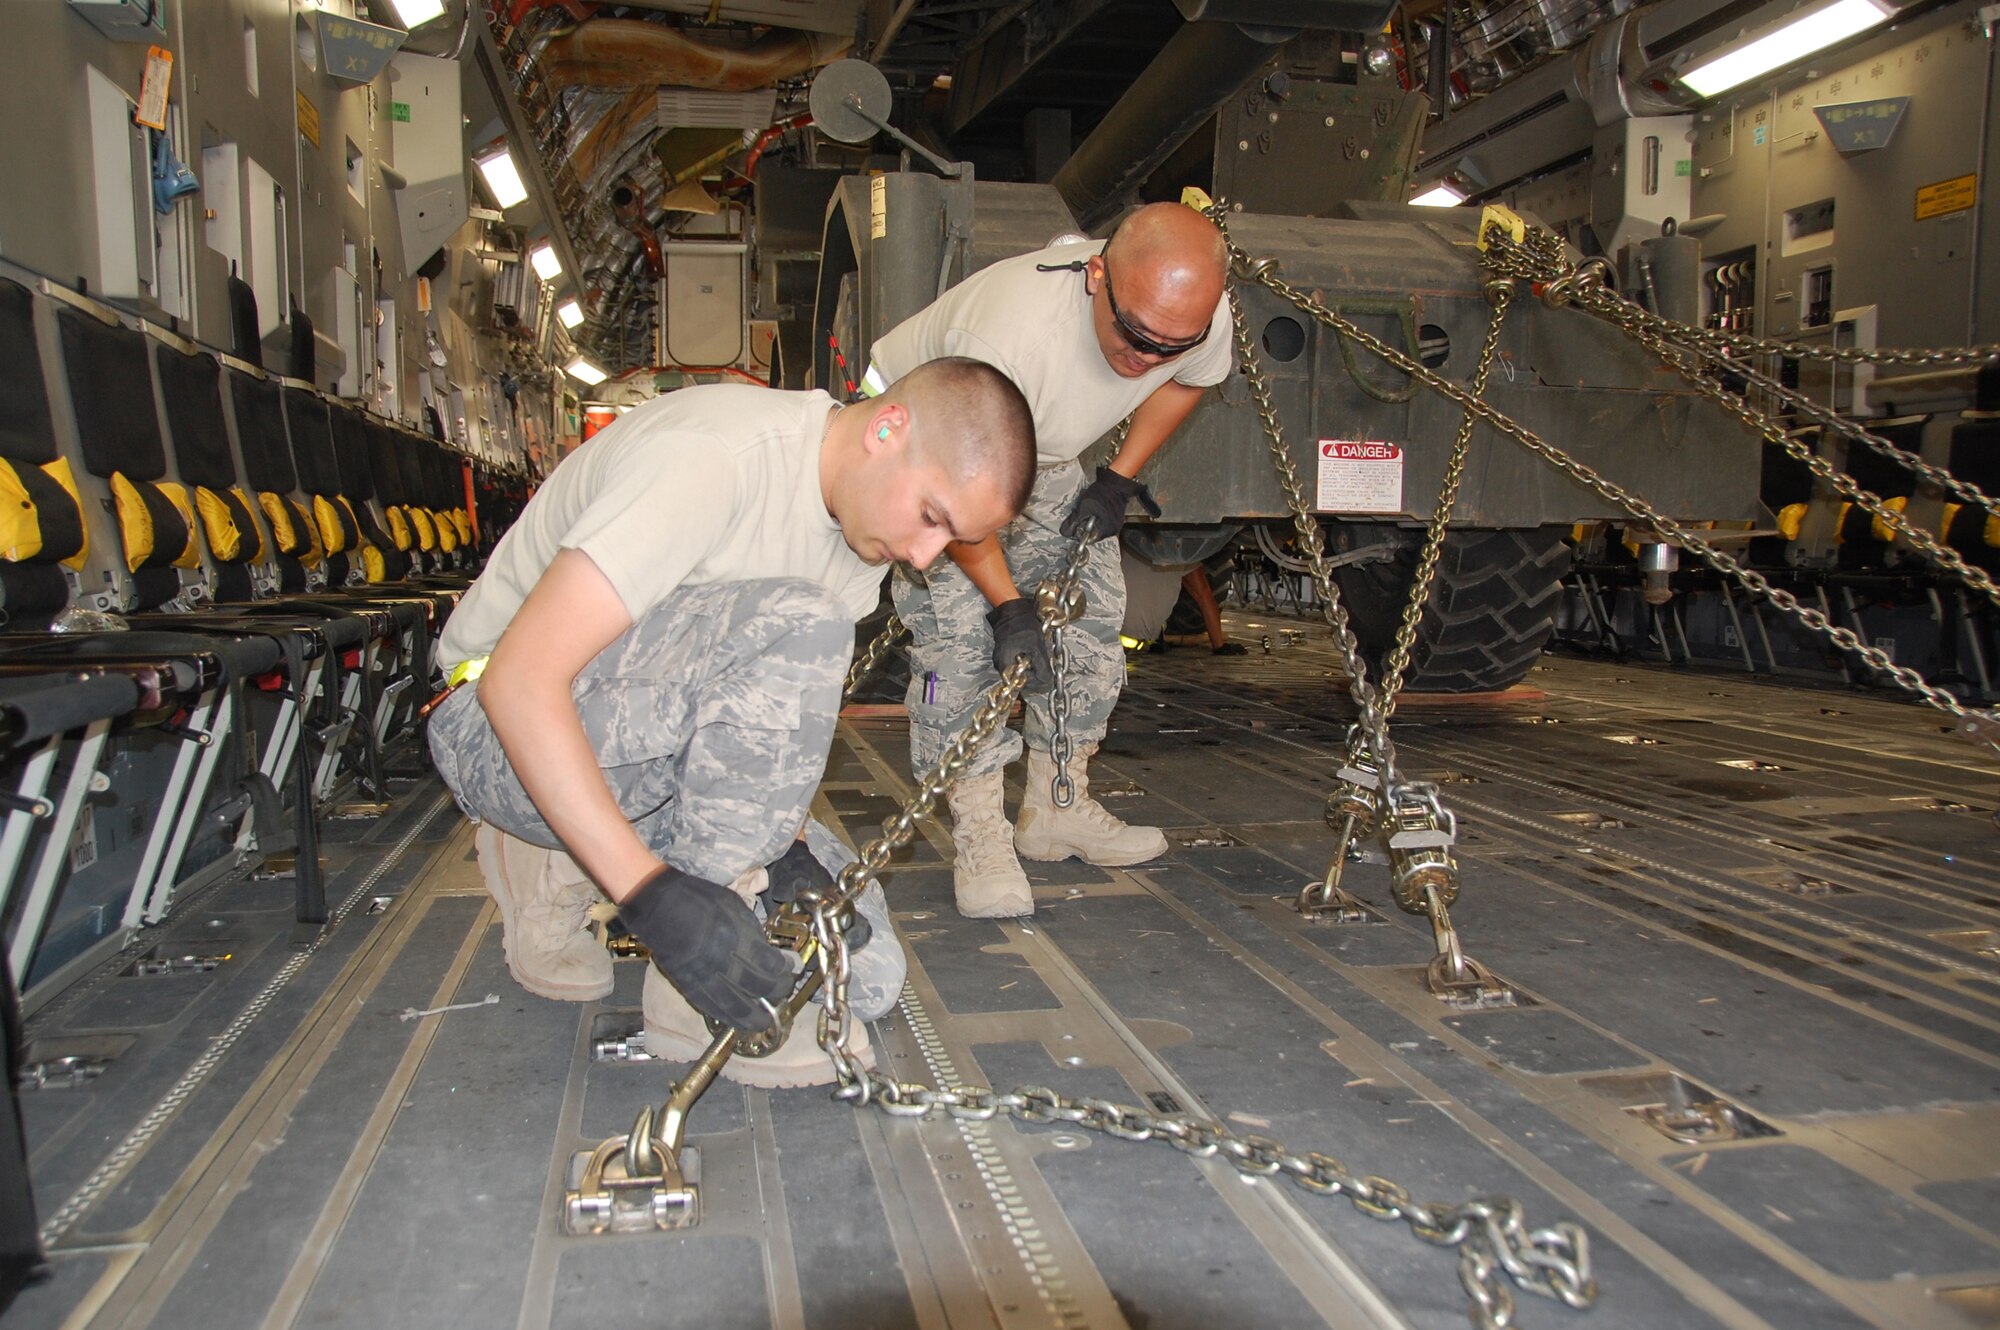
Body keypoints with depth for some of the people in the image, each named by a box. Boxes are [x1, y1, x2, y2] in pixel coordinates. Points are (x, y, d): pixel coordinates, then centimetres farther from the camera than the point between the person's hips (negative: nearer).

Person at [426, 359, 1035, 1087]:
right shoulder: (712, 455, -27)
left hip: (652, 760, 8)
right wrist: (652, 891, -38)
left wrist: (785, 844, -14)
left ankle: (567, 872, 7)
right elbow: (518, 679, -32)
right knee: (792, 628, -33)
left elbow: (783, 712, 4)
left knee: (865, 974, -6)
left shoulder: (869, 507, 0)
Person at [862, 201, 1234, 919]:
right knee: (958, 630, -19)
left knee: (1093, 614, 0)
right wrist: (1007, 603, -27)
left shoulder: (1202, 320, -24)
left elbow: (1187, 380, 3)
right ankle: (979, 836, -8)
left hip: (1042, 455, 6)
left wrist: (1119, 480, -5)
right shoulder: (1006, 332, -43)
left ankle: (1057, 809, 14)